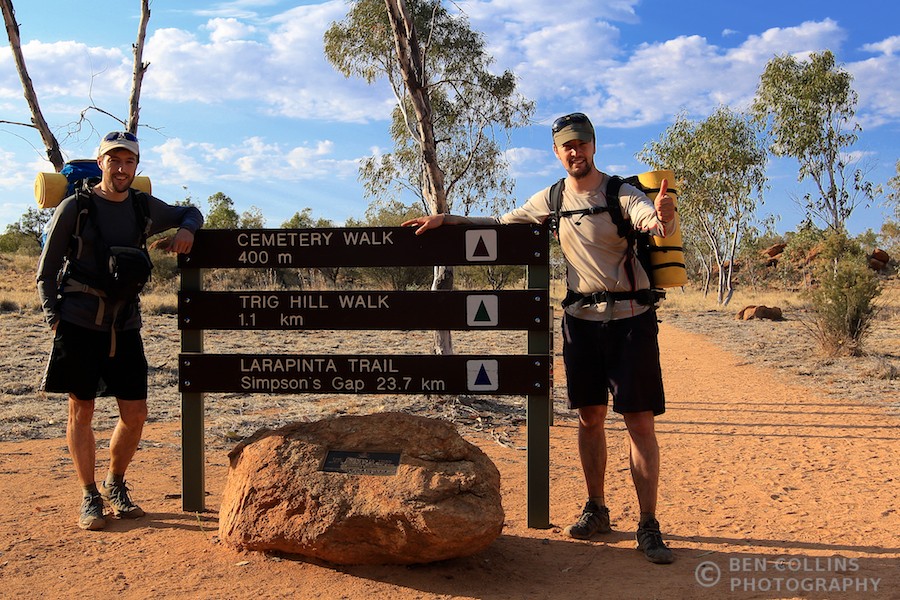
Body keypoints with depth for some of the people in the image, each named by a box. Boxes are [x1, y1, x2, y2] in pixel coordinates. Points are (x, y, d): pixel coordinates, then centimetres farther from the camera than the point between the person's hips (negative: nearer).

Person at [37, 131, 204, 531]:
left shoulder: (145, 208, 6)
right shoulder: (74, 208, -2)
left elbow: (190, 213, 24)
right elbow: (46, 271, 3)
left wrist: (186, 230, 1)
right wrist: (53, 317, -8)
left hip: (125, 324, 3)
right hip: (78, 324, -3)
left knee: (135, 413, 2)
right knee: (81, 411, 3)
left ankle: (115, 486, 26)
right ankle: (89, 498, 17)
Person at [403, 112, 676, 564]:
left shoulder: (624, 194, -7)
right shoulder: (551, 200, 8)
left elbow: (654, 223, -27)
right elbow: (499, 223, 19)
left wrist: (663, 217, -51)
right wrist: (445, 219, 11)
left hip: (631, 319, -4)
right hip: (581, 319, 4)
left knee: (640, 421, -4)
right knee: (589, 416, 11)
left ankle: (648, 526, 4)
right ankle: (596, 510, 25)